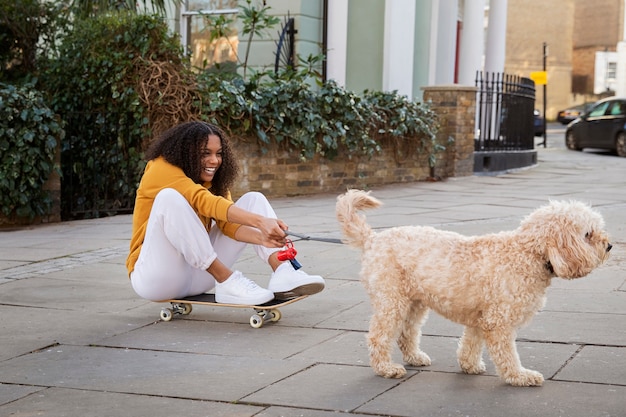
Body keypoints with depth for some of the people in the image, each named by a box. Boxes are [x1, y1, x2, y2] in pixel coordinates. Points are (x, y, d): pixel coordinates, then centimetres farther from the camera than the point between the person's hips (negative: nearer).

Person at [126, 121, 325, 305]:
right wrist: (260, 221, -42)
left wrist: (262, 238, -29)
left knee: (253, 199, -3)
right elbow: (205, 201, -30)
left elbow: (228, 223, -8)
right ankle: (227, 281, -30)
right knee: (170, 197, -32)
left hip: (197, 272, 6)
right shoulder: (161, 169, -13)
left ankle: (283, 274, -26)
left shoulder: (212, 181, 9)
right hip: (154, 277, -6)